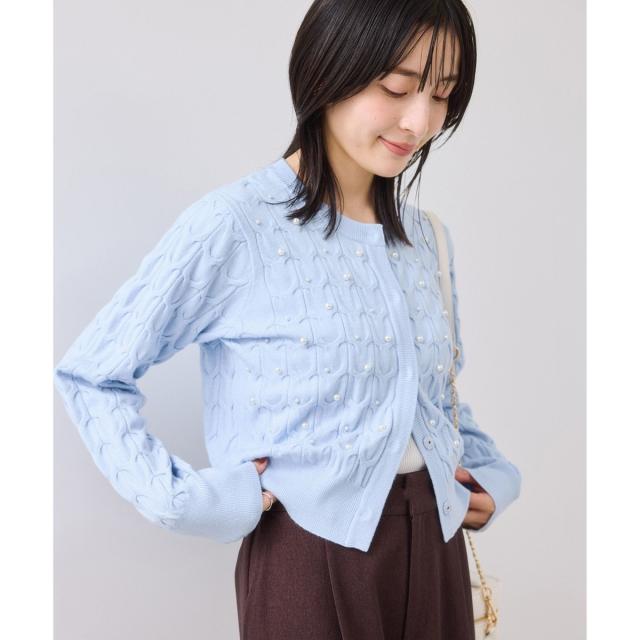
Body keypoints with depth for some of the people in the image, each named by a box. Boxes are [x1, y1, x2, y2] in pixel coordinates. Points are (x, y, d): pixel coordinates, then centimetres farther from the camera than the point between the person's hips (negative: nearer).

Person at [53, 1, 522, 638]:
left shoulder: (424, 237, 6)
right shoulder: (232, 226, -13)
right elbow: (90, 375, -8)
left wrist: (489, 471, 5)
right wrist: (182, 499, -16)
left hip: (435, 548, 6)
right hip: (311, 555, -5)